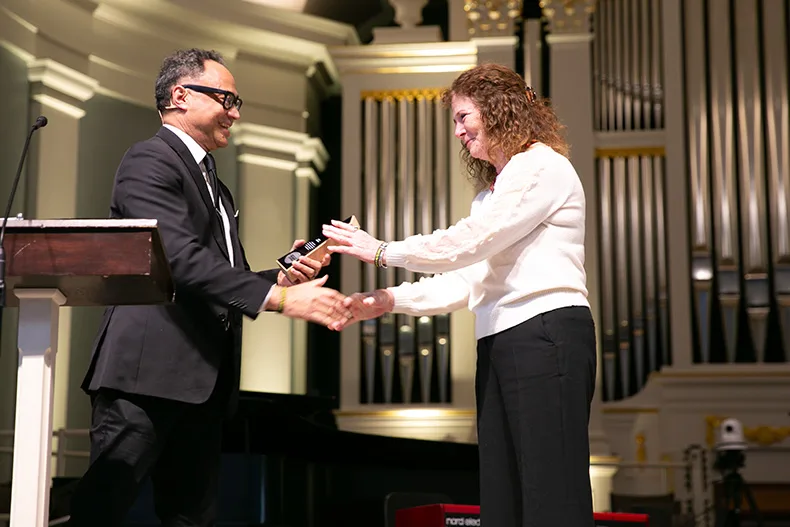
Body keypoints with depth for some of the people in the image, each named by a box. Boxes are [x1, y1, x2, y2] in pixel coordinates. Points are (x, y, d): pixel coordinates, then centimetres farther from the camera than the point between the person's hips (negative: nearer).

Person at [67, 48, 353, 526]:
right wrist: (281, 297, -24)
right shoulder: (150, 161, -6)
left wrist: (282, 277, 3)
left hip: (203, 380, 9)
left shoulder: (212, 181, 24)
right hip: (149, 372, -9)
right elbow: (184, 260, -20)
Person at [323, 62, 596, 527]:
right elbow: (466, 283, 20)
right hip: (501, 344, 9)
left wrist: (381, 252, -2)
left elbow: (466, 244, -10)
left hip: (546, 336, -9)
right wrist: (389, 301, 10)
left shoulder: (542, 167, -2)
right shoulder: (494, 190, 27)